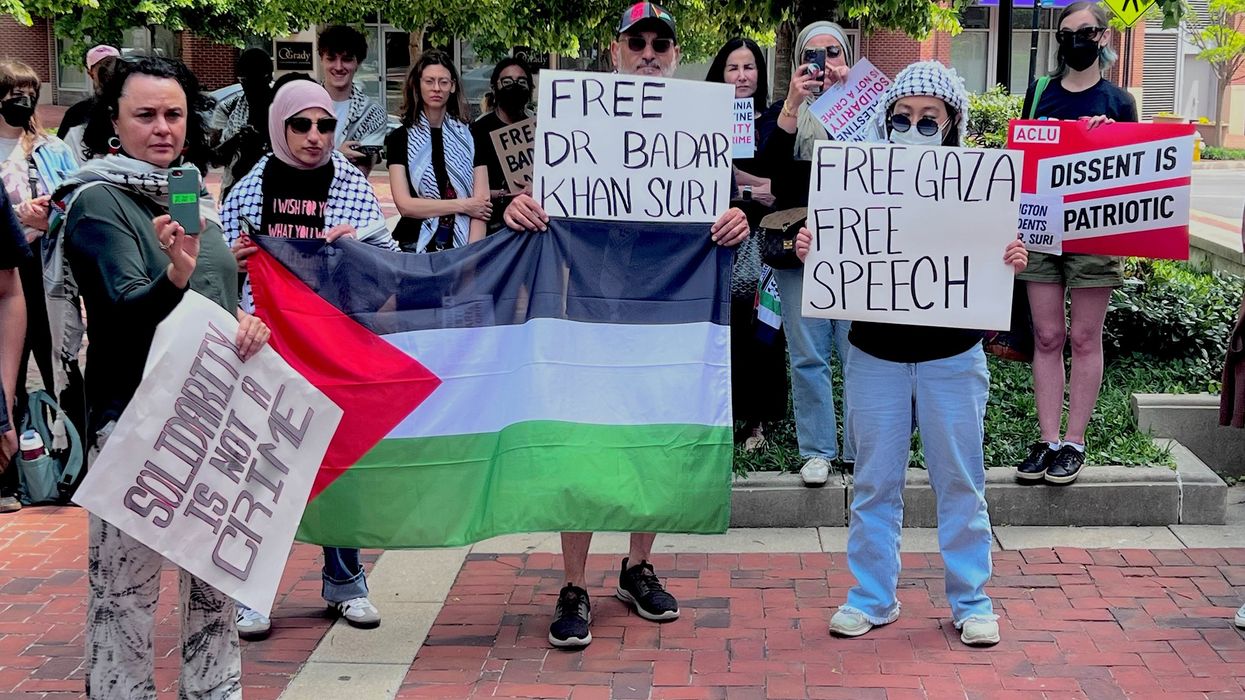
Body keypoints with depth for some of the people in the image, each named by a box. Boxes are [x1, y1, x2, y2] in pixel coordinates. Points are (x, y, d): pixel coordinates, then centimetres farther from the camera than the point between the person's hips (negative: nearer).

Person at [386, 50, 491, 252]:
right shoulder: (400, 138, 6)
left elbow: (481, 202, 1)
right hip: (416, 246, -1)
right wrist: (462, 206, -5)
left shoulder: (470, 137, 9)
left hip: (461, 243, 1)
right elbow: (404, 204, -3)